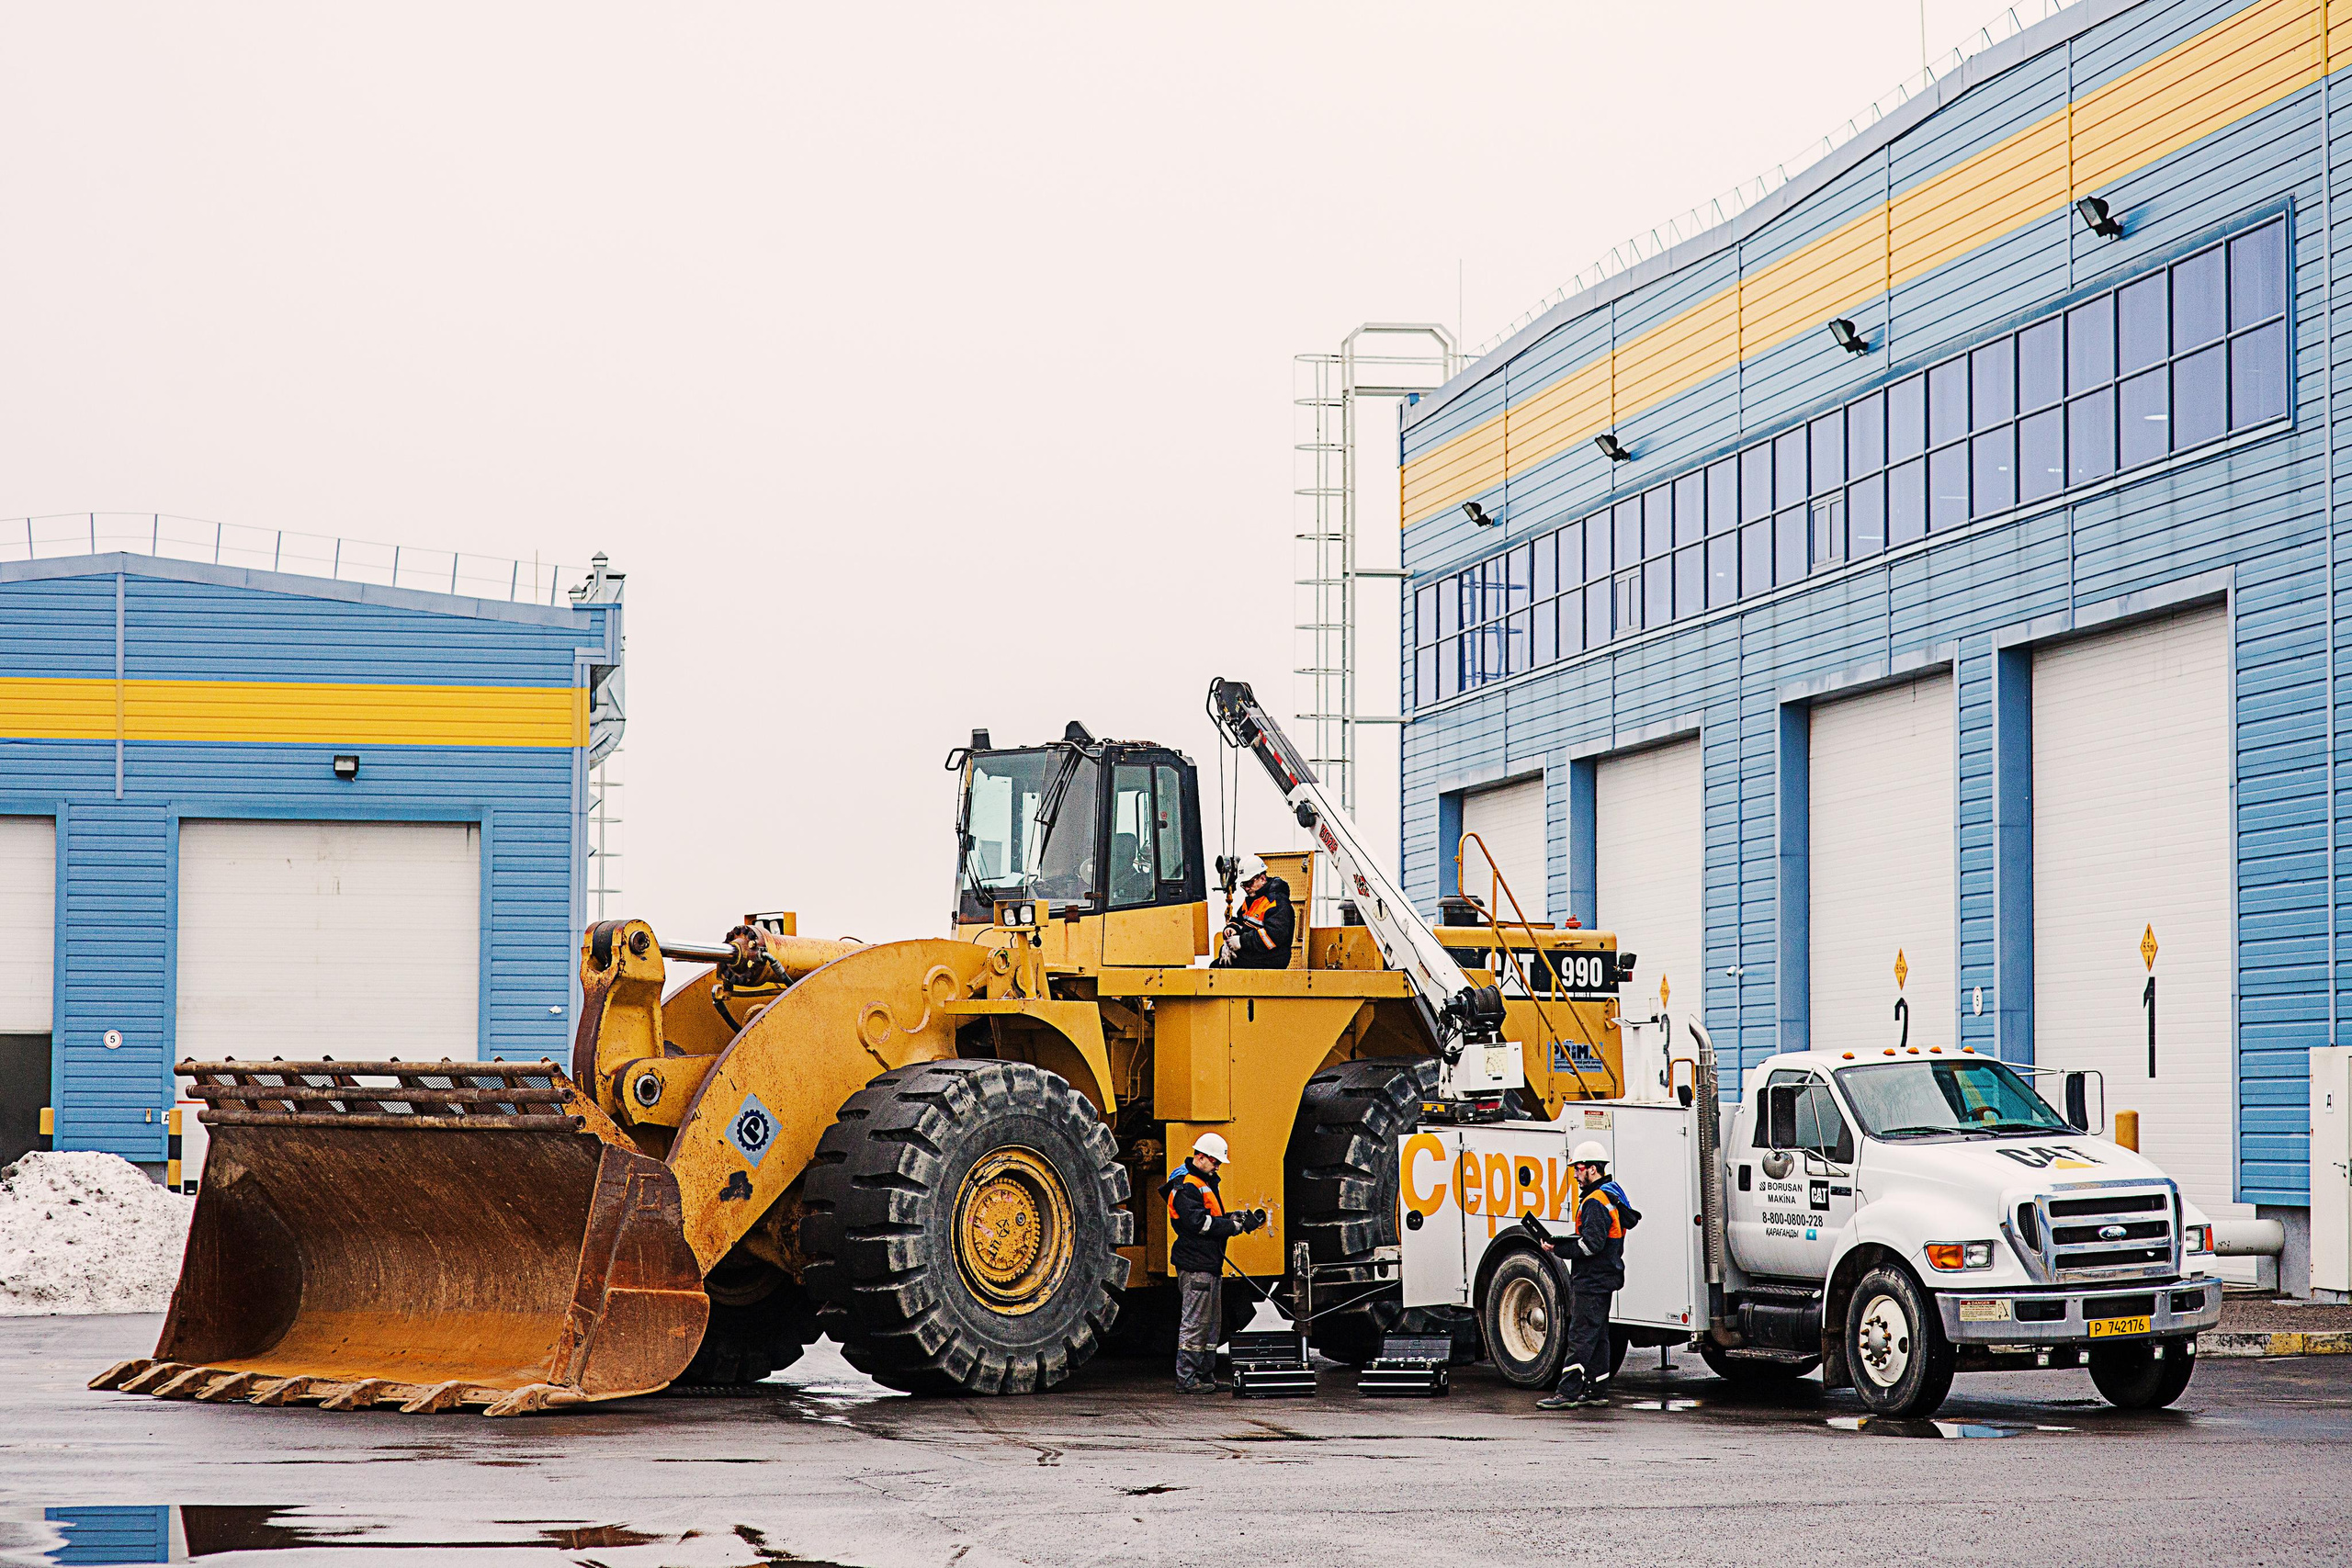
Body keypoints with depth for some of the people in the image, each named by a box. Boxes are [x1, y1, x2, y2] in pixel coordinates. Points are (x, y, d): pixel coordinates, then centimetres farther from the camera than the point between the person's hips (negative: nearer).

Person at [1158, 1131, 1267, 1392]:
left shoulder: (1206, 1182, 20)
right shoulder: (1185, 1186, -13)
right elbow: (1199, 1223, -22)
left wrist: (1237, 1216, 4)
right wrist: (1236, 1225, -19)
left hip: (1211, 1265, 11)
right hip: (1195, 1265, -11)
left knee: (1212, 1323, 14)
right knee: (1194, 1323, -8)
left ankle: (1206, 1375, 20)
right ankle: (1186, 1379, -6)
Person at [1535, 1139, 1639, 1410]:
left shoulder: (1595, 1202, -17)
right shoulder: (1612, 1197, 16)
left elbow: (1592, 1245, -24)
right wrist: (1562, 1243, 9)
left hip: (1591, 1282, -11)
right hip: (1603, 1279, 11)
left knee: (1580, 1336, -11)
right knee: (1597, 1336, 14)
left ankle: (1567, 1393, -13)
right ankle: (1594, 1390, 18)